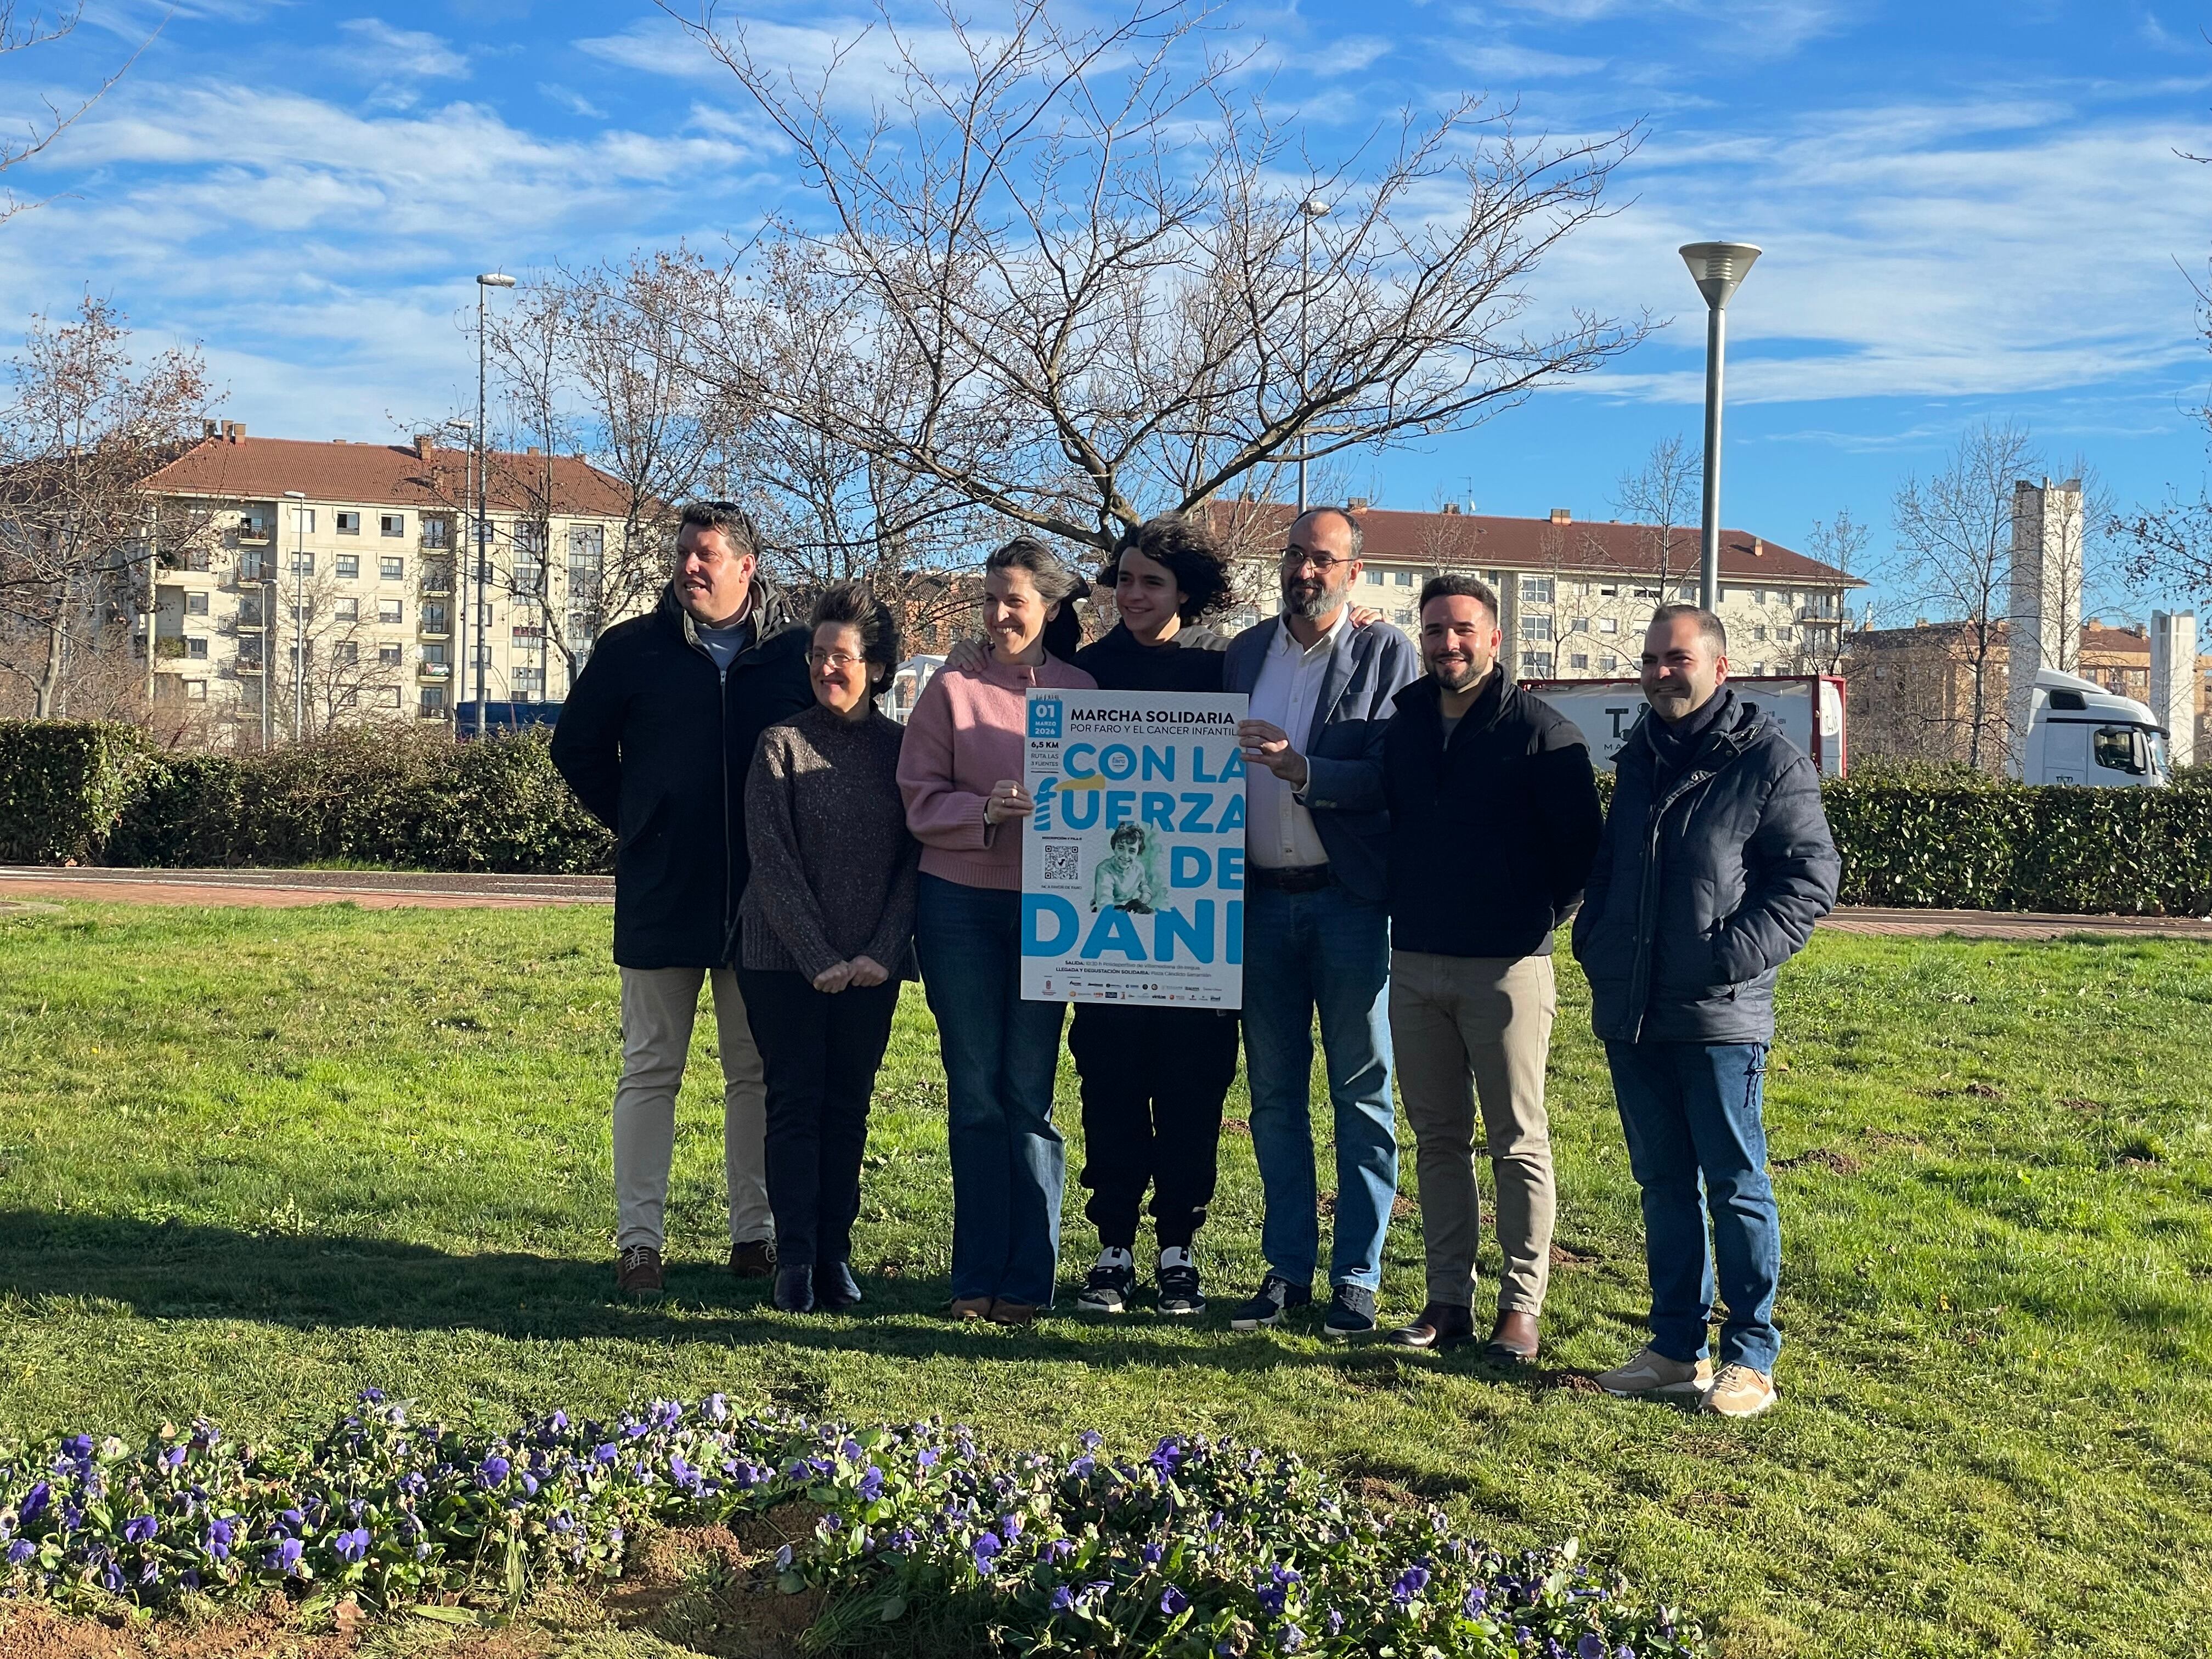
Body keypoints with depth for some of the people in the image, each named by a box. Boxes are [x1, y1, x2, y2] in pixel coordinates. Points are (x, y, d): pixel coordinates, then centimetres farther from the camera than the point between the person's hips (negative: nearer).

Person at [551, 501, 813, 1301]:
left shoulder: (796, 652, 2)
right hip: (660, 897, -1)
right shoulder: (633, 648, 2)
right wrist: (630, 821, 6)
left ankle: (755, 1233, 18)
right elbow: (576, 744, 12)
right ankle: (638, 1241, 9)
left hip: (762, 902, 1)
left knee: (759, 1071, 8)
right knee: (651, 1070, 3)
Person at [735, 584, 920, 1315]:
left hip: (872, 967, 2)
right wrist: (819, 958, -12)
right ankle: (795, 1261, 3)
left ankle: (834, 1255, 13)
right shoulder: (782, 744, -1)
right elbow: (772, 861, -6)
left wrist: (882, 953, -9)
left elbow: (915, 859, 3)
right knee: (796, 1104, -1)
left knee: (848, 1107, 6)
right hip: (784, 960, -2)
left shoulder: (902, 748, 4)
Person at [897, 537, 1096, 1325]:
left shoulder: (1081, 692, 7)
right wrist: (988, 810, -17)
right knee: (976, 1093, 4)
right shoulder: (953, 689, 4)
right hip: (960, 905, 0)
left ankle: (1028, 1279, 9)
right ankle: (977, 1275, 12)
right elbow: (920, 799, -1)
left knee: (1030, 1093, 1)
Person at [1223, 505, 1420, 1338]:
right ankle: (1287, 1266, 20)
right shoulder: (1243, 653, 11)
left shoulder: (1386, 654, -3)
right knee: (1273, 1091, 10)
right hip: (1263, 899, 4)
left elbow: (1393, 776, -12)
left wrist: (1302, 770, -25)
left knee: (1361, 1091, 4)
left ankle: (1357, 1275, 12)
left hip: (1351, 899, -4)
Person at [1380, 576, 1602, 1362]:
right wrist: (1400, 904, 14)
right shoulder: (1401, 727, 8)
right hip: (1414, 963, 5)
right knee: (1438, 1138, 10)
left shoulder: (1543, 732, -7)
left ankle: (1521, 1304, 10)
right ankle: (1449, 1299, 18)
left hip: (1507, 965, -5)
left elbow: (1585, 844, -4)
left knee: (1518, 1142, 2)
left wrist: (1544, 915, -3)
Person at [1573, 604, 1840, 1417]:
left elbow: (1811, 877, -8)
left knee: (1735, 1186, 1)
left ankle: (1750, 1358, 11)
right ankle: (1677, 1348, 22)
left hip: (1719, 1020, -6)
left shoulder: (1770, 762, -5)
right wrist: (1593, 940, 10)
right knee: (1663, 1184, 13)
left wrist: (1737, 955, -16)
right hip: (1630, 1015, 7)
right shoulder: (1639, 757, 15)